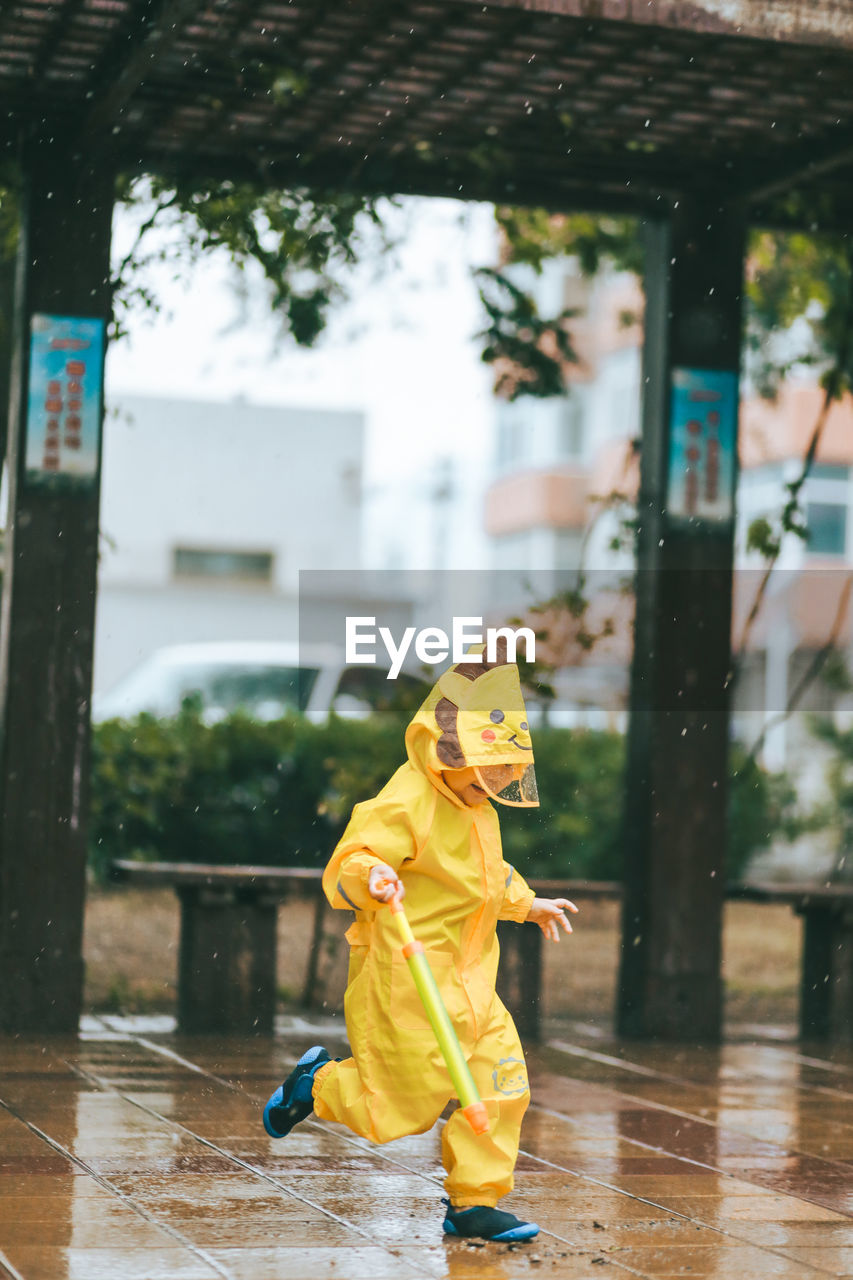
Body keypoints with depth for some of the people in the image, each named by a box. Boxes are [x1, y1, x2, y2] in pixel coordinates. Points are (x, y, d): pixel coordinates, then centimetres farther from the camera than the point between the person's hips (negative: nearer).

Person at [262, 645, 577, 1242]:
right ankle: (319, 1083, 26)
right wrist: (368, 877, -45)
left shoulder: (480, 811, 13)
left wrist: (526, 904, 27)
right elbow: (341, 871, -26)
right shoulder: (405, 804, -18)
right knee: (410, 1105, -2)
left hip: (467, 980, 9)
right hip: (405, 983, -9)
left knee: (501, 1079, 0)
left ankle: (474, 1203, 12)